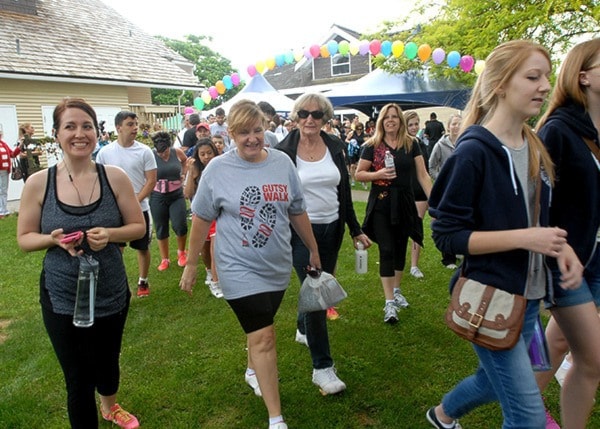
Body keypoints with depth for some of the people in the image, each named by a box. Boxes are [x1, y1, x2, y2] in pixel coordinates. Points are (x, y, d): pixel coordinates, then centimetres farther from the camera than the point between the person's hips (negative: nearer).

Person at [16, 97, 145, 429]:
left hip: (111, 294, 2)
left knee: (108, 361, 25)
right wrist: (53, 239, -21)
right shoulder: (38, 183, -9)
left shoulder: (115, 177, -9)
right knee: (78, 378, 8)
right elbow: (24, 238, 0)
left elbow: (138, 227, -2)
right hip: (62, 299, -2)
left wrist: (110, 234, -22)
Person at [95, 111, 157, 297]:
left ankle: (143, 282, 29)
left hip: (140, 209, 0)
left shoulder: (144, 151, -6)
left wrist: (134, 202, -15)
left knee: (143, 247, 11)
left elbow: (151, 181, -7)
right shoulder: (105, 152, -3)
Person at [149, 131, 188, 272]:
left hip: (177, 196, 1)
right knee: (161, 229, 9)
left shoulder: (177, 152, -4)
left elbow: (185, 161, 18)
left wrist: (183, 173, 8)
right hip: (157, 198, -1)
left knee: (180, 226, -8)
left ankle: (181, 252, 21)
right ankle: (164, 259, 24)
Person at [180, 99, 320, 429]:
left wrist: (314, 250, 13)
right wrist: (191, 265, 1)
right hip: (240, 270, -4)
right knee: (263, 338, -5)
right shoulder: (218, 169, -9)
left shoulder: (282, 163, -1)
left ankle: (252, 371, 51)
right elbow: (201, 219, -2)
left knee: (259, 328, 22)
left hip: (277, 267, 4)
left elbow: (297, 212, 7)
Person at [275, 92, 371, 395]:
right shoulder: (284, 151, -9)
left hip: (332, 229, 5)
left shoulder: (334, 147, 2)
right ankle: (322, 367, 4)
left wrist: (356, 230, 9)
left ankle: (304, 330, 47)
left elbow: (344, 191, 8)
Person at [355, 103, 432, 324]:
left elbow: (423, 175, 2)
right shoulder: (372, 146, -3)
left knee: (401, 248, 14)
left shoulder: (411, 144, 3)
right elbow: (358, 174, -2)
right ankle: (389, 302, 0)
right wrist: (378, 174, -20)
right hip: (381, 204, -3)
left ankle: (396, 291, 33)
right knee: (386, 250, -5)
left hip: (404, 203, 3)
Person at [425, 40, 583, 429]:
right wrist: (523, 238, -25)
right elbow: (446, 234, -18)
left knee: (497, 381, 25)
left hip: (529, 294, 8)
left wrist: (560, 245, -3)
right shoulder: (474, 152, -18)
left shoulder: (536, 148, 6)